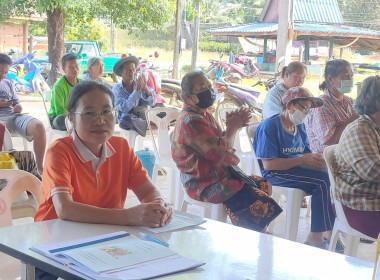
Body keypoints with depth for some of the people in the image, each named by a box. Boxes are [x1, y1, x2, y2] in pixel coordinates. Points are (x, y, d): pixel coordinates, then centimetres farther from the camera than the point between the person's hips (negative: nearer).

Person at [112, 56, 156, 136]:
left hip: (144, 118, 3)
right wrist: (137, 90, -23)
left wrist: (145, 88, -21)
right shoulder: (117, 89, -1)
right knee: (125, 118, -36)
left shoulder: (140, 84, 8)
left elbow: (152, 103, -4)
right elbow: (124, 108, -18)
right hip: (128, 121, -3)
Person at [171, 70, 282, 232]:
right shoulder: (191, 121, -21)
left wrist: (231, 126, -2)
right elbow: (220, 152, -24)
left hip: (218, 174, 11)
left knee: (264, 185, 16)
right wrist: (232, 128, -10)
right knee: (260, 202, -17)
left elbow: (218, 143, 15)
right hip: (205, 185, -11)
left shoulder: (203, 114, 13)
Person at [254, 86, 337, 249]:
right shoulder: (269, 126, -10)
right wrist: (303, 160, -18)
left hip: (297, 168, 8)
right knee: (323, 181, -26)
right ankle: (316, 235, -19)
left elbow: (305, 153, 17)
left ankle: (330, 229, -14)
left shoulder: (300, 126, 15)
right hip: (275, 174, -7)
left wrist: (315, 159, -8)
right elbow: (268, 164, -16)